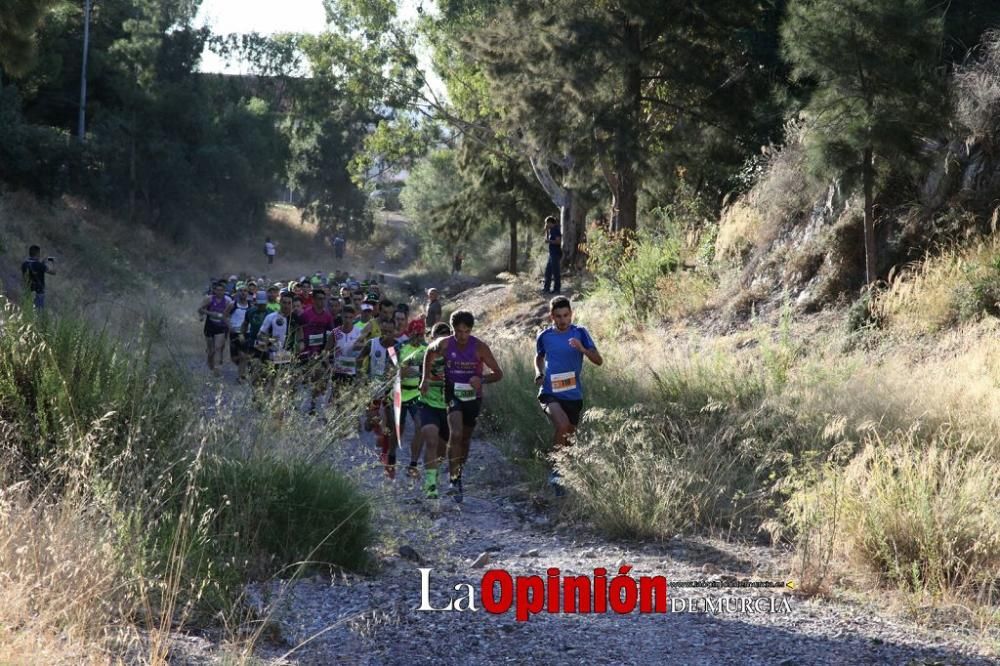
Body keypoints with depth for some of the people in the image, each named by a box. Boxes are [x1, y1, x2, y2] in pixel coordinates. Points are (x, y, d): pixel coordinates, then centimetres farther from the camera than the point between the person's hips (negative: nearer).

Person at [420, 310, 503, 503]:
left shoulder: (479, 347, -15)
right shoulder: (444, 345, -12)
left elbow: (498, 373, -11)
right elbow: (429, 353, 12)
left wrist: (481, 379, -30)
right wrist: (426, 378, 4)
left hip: (473, 395, 1)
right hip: (453, 393, -1)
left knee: (465, 438, 13)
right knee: (456, 434, -22)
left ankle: (459, 473, 37)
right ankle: (454, 480, -21)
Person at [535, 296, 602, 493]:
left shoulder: (580, 333, -4)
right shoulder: (545, 336, 0)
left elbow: (598, 360, -9)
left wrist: (582, 349, -28)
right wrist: (539, 374, 1)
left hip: (574, 395, 2)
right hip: (550, 393, -2)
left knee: (569, 434, 12)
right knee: (562, 425, -28)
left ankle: (565, 472, 35)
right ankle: (556, 470, -13)